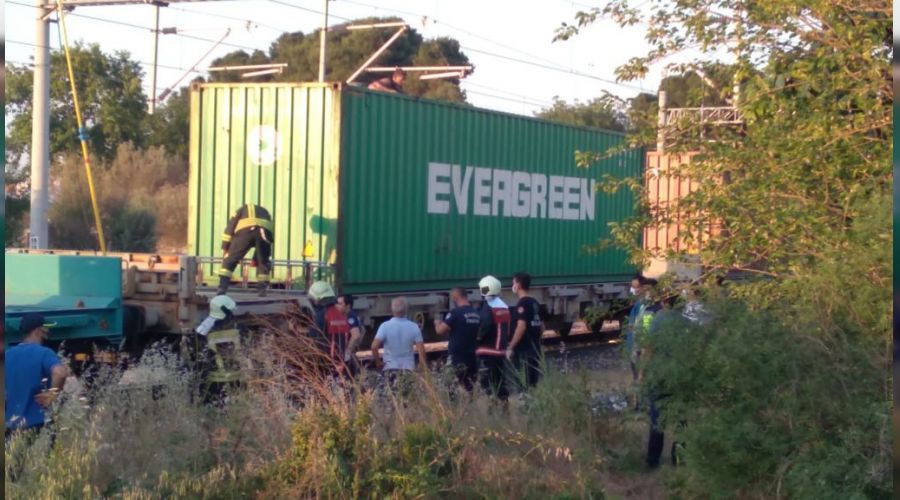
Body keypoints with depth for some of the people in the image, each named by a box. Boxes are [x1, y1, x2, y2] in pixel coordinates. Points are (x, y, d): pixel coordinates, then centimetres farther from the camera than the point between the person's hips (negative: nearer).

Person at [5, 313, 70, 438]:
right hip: (35, 426, -6)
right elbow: (60, 373, -30)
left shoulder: (8, 355, 9)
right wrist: (51, 395, -16)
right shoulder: (44, 353, -11)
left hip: (11, 426, 6)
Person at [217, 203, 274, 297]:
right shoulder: (265, 213, 43)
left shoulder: (242, 209, 36)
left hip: (245, 231, -2)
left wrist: (225, 249, 20)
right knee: (263, 263, 23)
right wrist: (255, 259, 43)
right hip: (265, 232, 2)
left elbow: (230, 228, 20)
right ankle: (262, 290, 18)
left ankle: (222, 288, -2)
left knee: (230, 260, 8)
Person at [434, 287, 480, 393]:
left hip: (457, 357, -7)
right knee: (472, 388, 12)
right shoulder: (477, 314, 9)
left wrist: (437, 323, 5)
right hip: (472, 356, 7)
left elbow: (440, 330, -16)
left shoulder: (455, 313, -14)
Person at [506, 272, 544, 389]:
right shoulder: (535, 303, 14)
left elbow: (521, 327, -21)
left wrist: (510, 347, -18)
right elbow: (541, 327, 19)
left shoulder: (522, 304, -13)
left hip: (524, 350, -9)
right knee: (533, 383, 12)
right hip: (535, 349, 9)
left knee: (524, 384, -7)